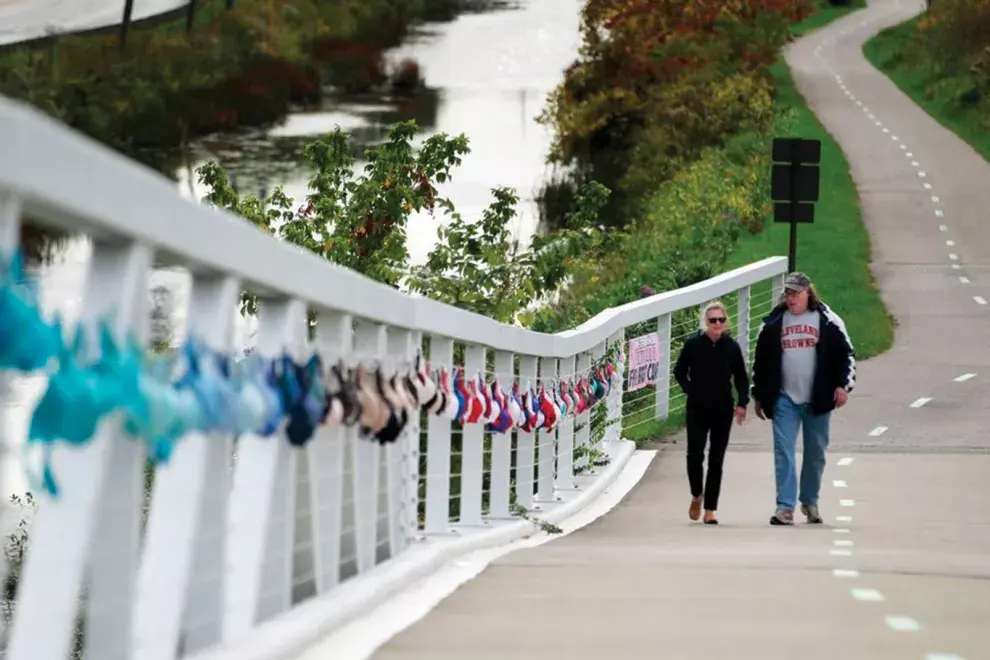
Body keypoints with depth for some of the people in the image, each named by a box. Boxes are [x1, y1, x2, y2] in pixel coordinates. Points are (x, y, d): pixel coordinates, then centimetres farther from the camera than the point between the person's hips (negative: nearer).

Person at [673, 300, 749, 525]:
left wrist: (742, 403, -3)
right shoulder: (693, 344, -3)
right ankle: (696, 496, 20)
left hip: (723, 412, 1)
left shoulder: (731, 347, 0)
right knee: (694, 456, -8)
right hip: (697, 411, -1)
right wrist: (690, 390, -1)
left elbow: (741, 378, 8)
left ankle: (710, 509, 7)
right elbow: (679, 372, 10)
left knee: (716, 460, 2)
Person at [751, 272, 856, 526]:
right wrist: (759, 397, 12)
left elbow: (846, 354, 4)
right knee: (783, 452, -8)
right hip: (784, 400, 1)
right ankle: (785, 507, -9)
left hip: (817, 400, -1)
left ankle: (810, 501, 25)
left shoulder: (828, 321, 1)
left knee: (816, 453, 8)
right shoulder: (773, 324, 6)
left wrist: (843, 385, -6)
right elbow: (760, 361, 12)